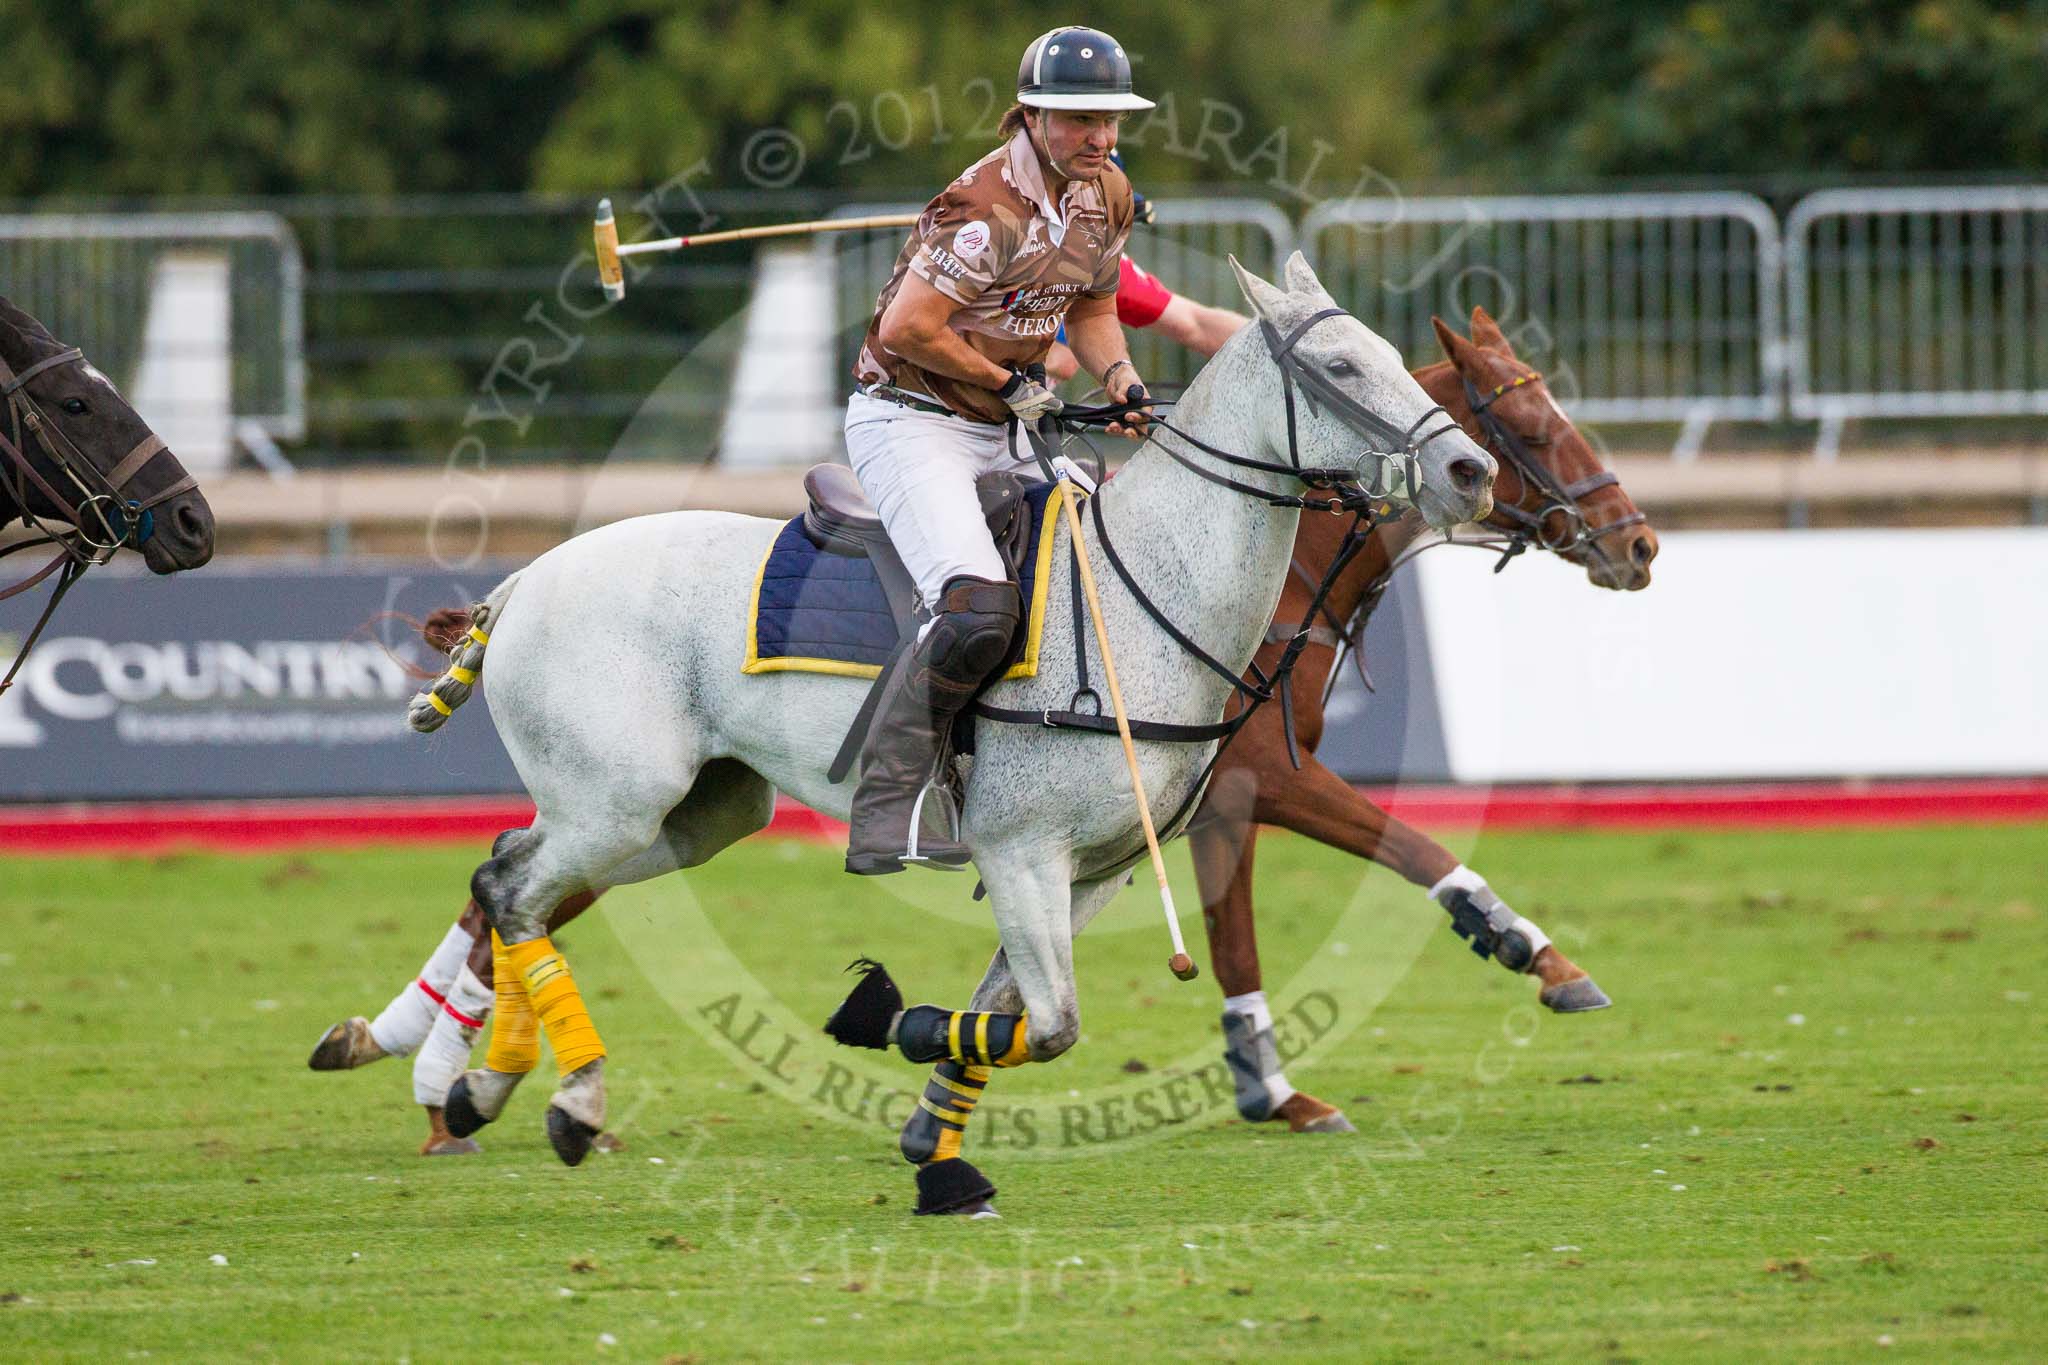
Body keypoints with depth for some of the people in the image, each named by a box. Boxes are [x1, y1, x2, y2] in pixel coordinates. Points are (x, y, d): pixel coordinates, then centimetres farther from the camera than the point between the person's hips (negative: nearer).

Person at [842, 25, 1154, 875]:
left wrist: (1119, 376, -1)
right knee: (977, 607, -28)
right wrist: (1010, 383, -14)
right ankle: (887, 811, -25)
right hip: (910, 418, -10)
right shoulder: (992, 209, -23)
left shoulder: (1106, 198, 5)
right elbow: (907, 329, -27)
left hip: (1001, 434, 10)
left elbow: (1091, 306, 20)